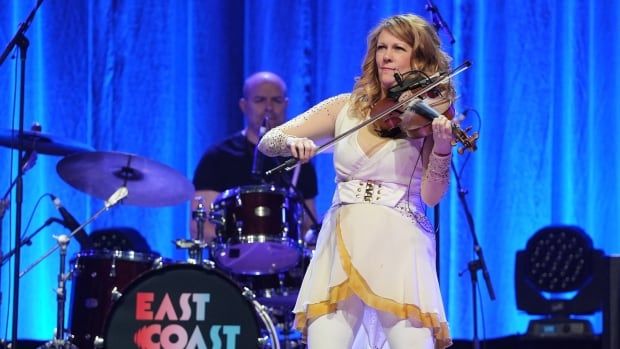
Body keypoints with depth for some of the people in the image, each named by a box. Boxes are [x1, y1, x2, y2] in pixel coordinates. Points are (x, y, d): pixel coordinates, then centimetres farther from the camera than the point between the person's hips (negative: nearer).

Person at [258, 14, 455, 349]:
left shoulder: (430, 118, 3)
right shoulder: (345, 108, 10)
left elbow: (431, 195, -8)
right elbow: (267, 141, 7)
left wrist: (442, 147, -25)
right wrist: (291, 142, -16)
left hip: (399, 247, -2)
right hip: (341, 245, 2)